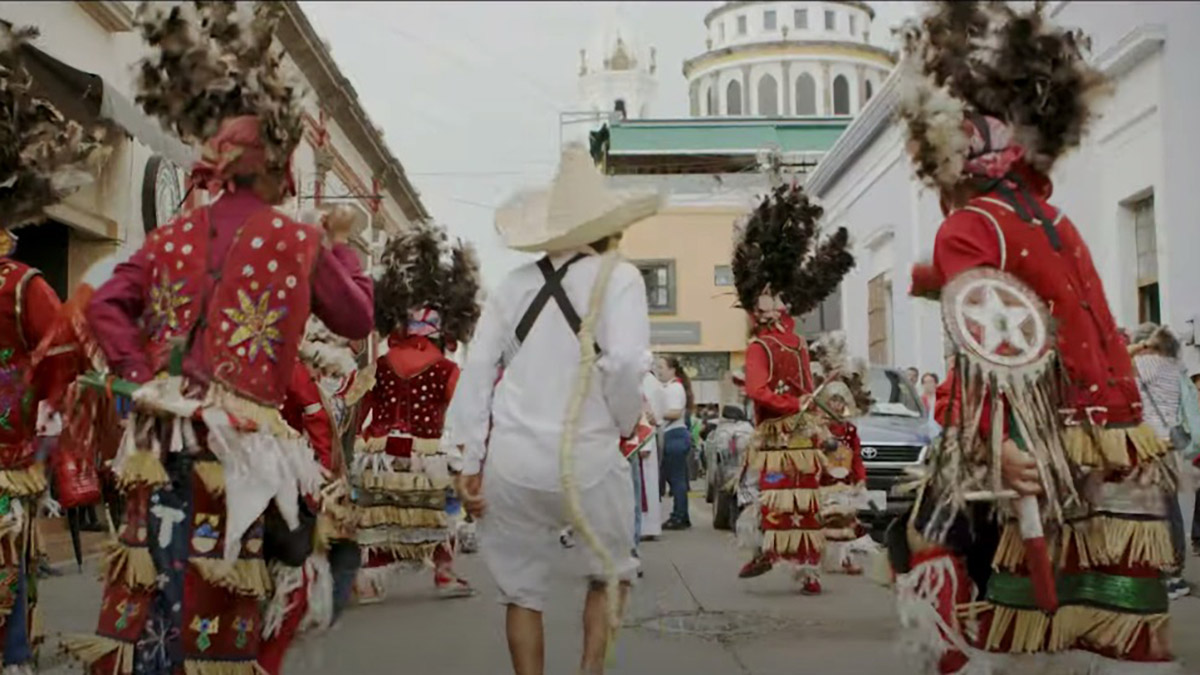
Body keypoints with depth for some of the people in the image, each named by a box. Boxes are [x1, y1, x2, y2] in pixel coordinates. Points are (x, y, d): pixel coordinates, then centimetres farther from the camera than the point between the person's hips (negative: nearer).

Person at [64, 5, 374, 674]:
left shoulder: (175, 235, 9)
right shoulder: (298, 239, -3)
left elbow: (105, 306, 3)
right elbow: (359, 321, 6)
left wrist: (143, 372, 3)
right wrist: (341, 248, 17)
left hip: (166, 438, 4)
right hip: (239, 443, -4)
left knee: (149, 592, 10)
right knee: (216, 602, 3)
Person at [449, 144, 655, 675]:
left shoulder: (515, 283, 6)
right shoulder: (617, 276, -4)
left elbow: (476, 370, 5)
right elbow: (625, 361, -18)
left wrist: (471, 460, 9)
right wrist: (624, 423, 0)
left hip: (511, 459, 3)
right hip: (586, 459, -2)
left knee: (522, 589, 16)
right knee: (610, 572, 22)